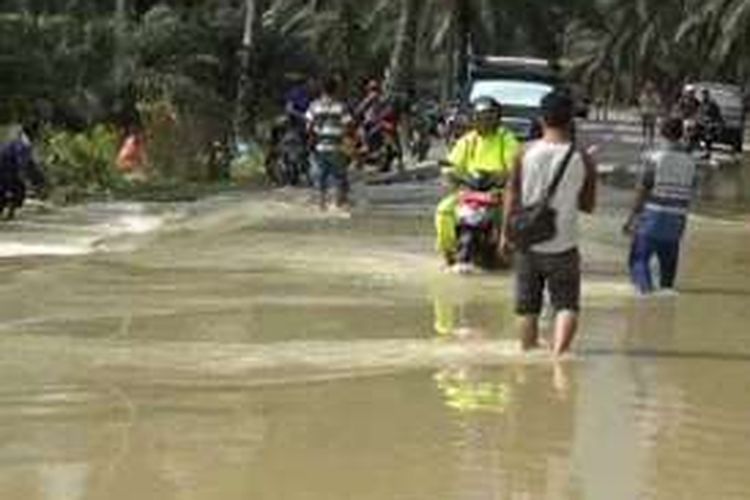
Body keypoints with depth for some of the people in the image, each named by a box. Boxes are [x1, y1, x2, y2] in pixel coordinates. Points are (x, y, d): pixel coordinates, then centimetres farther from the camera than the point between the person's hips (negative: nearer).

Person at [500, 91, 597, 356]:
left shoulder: (525, 153, -4)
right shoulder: (583, 159, -5)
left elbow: (512, 195, -1)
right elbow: (588, 205, 3)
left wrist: (506, 232, 8)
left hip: (528, 242, 1)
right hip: (564, 245, -1)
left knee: (528, 307, 13)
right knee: (566, 305, 5)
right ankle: (559, 350, -16)